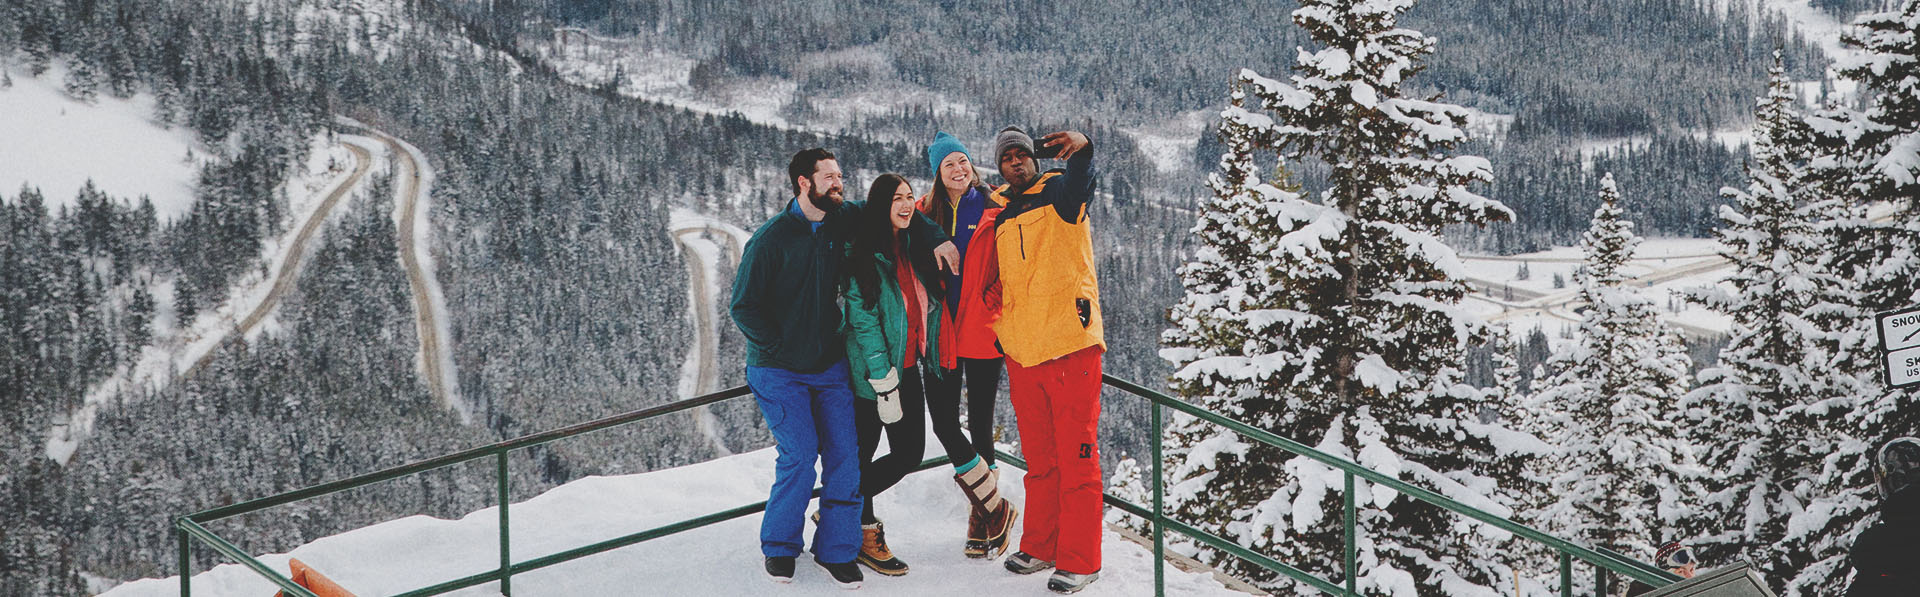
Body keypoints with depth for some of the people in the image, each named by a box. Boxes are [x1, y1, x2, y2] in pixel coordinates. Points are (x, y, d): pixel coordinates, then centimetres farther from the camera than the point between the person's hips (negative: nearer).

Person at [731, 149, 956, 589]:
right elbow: (744, 307, -9)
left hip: (829, 365, 5)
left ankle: (835, 549, 8)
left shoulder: (841, 220, 2)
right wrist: (781, 350, -13)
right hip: (779, 371, -5)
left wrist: (935, 239, 0)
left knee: (844, 452, -3)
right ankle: (778, 545, 7)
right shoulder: (771, 238, -12)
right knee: (800, 454, -13)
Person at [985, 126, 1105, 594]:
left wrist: (1080, 149, -44)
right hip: (1021, 353, 6)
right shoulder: (998, 214, 17)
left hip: (1071, 346, -6)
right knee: (1039, 458, 15)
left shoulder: (1058, 193, 1)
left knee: (1077, 456, -3)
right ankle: (1040, 546, 26)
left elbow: (1079, 182, -24)